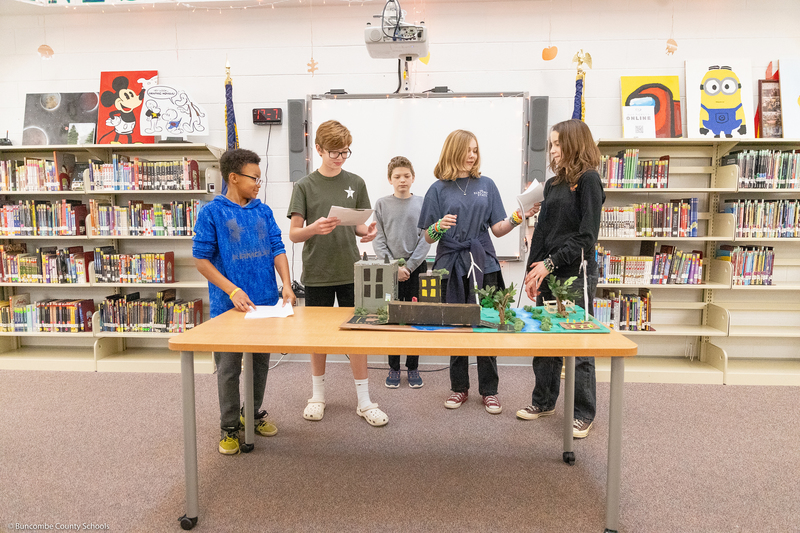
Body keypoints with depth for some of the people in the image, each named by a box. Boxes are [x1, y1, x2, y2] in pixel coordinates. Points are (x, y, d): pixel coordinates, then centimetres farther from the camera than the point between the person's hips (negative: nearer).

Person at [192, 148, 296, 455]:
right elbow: (201, 259, -8)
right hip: (229, 305, -5)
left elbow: (277, 249, 6)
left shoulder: (263, 211, 7)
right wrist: (233, 291, -17)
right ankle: (229, 427, 21)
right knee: (228, 368, 5)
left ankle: (253, 413, 35)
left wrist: (286, 285, -9)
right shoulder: (212, 212, -7)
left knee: (260, 362, 16)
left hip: (266, 301, 5)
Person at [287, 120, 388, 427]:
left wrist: (367, 232, -12)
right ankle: (318, 395, 29)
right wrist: (314, 228, -23)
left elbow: (360, 226, 11)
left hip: (350, 271, 1)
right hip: (317, 273, -1)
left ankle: (364, 401, 15)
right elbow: (294, 234, -2)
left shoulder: (355, 183, 6)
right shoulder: (305, 186, -1)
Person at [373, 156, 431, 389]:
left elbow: (426, 240, -1)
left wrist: (408, 267, -9)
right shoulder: (382, 204, 4)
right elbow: (378, 240, 0)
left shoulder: (422, 204, 3)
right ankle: (394, 368, 15)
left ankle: (413, 368, 16)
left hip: (416, 269, 0)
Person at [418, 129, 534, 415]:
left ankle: (489, 391, 18)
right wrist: (440, 226, -18)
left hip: (483, 265, 1)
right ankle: (459, 387, 24)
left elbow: (498, 229, 4)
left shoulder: (486, 185, 9)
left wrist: (517, 217, -13)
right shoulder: (439, 189, 5)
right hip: (451, 265, 0)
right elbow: (428, 237, 2)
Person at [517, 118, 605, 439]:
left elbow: (586, 236, -12)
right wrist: (532, 271, 5)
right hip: (547, 273, 7)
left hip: (576, 274, -6)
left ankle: (584, 413, 16)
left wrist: (550, 263, -14)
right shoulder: (552, 184, 15)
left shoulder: (588, 180, -6)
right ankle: (544, 401, 28)